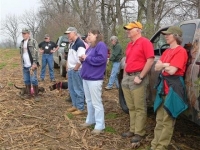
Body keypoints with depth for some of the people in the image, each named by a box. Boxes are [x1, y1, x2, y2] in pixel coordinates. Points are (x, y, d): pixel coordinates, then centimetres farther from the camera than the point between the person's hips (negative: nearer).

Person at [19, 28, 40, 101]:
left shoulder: (33, 41, -6)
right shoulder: (22, 42, 14)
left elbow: (36, 52, -12)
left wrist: (34, 63, -19)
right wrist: (22, 63, 17)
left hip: (31, 65, -7)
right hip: (24, 65, 7)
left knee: (33, 80, -7)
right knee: (26, 80, 11)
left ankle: (36, 95, 2)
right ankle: (28, 94, 22)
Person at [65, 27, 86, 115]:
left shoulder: (80, 43, -16)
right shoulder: (71, 44, 15)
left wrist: (76, 68, -17)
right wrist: (68, 67, 15)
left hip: (76, 70, -10)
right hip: (70, 70, 10)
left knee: (78, 89, -4)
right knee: (71, 89, 16)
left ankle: (80, 108, 5)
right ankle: (75, 105, 28)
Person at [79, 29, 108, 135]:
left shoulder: (101, 45, -11)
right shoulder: (91, 47, 18)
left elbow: (101, 59, -24)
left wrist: (87, 58, -16)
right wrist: (83, 59, 2)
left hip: (95, 78, -10)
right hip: (86, 77, 10)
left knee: (96, 102, -7)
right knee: (89, 101, 17)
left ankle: (100, 126, -1)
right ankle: (90, 120, 30)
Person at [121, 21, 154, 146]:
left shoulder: (145, 42, -8)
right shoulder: (129, 45, 18)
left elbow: (150, 60, -16)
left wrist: (140, 77, -18)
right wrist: (124, 76, 15)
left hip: (137, 77, -9)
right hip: (128, 78, 9)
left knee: (139, 108, -2)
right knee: (131, 107, 14)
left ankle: (139, 133, 4)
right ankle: (133, 130, 23)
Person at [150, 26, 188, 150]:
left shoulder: (181, 51, -11)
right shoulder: (167, 51, 18)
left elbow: (171, 71, -20)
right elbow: (156, 67, 10)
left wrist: (162, 66, 0)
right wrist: (166, 64, -9)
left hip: (174, 87, -9)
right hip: (163, 86, 9)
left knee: (167, 120, -2)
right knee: (159, 119, 12)